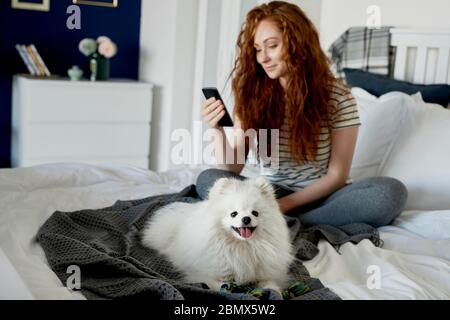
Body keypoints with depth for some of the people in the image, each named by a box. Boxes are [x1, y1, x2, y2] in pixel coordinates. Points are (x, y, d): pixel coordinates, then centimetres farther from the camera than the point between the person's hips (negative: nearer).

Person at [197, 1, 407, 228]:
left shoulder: (338, 96, -8)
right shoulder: (252, 94, -3)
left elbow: (337, 175, -7)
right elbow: (232, 170, -6)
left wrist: (287, 203, -18)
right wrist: (219, 130, -24)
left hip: (323, 198, 0)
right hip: (272, 196, 1)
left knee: (391, 192, -29)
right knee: (208, 180, -23)